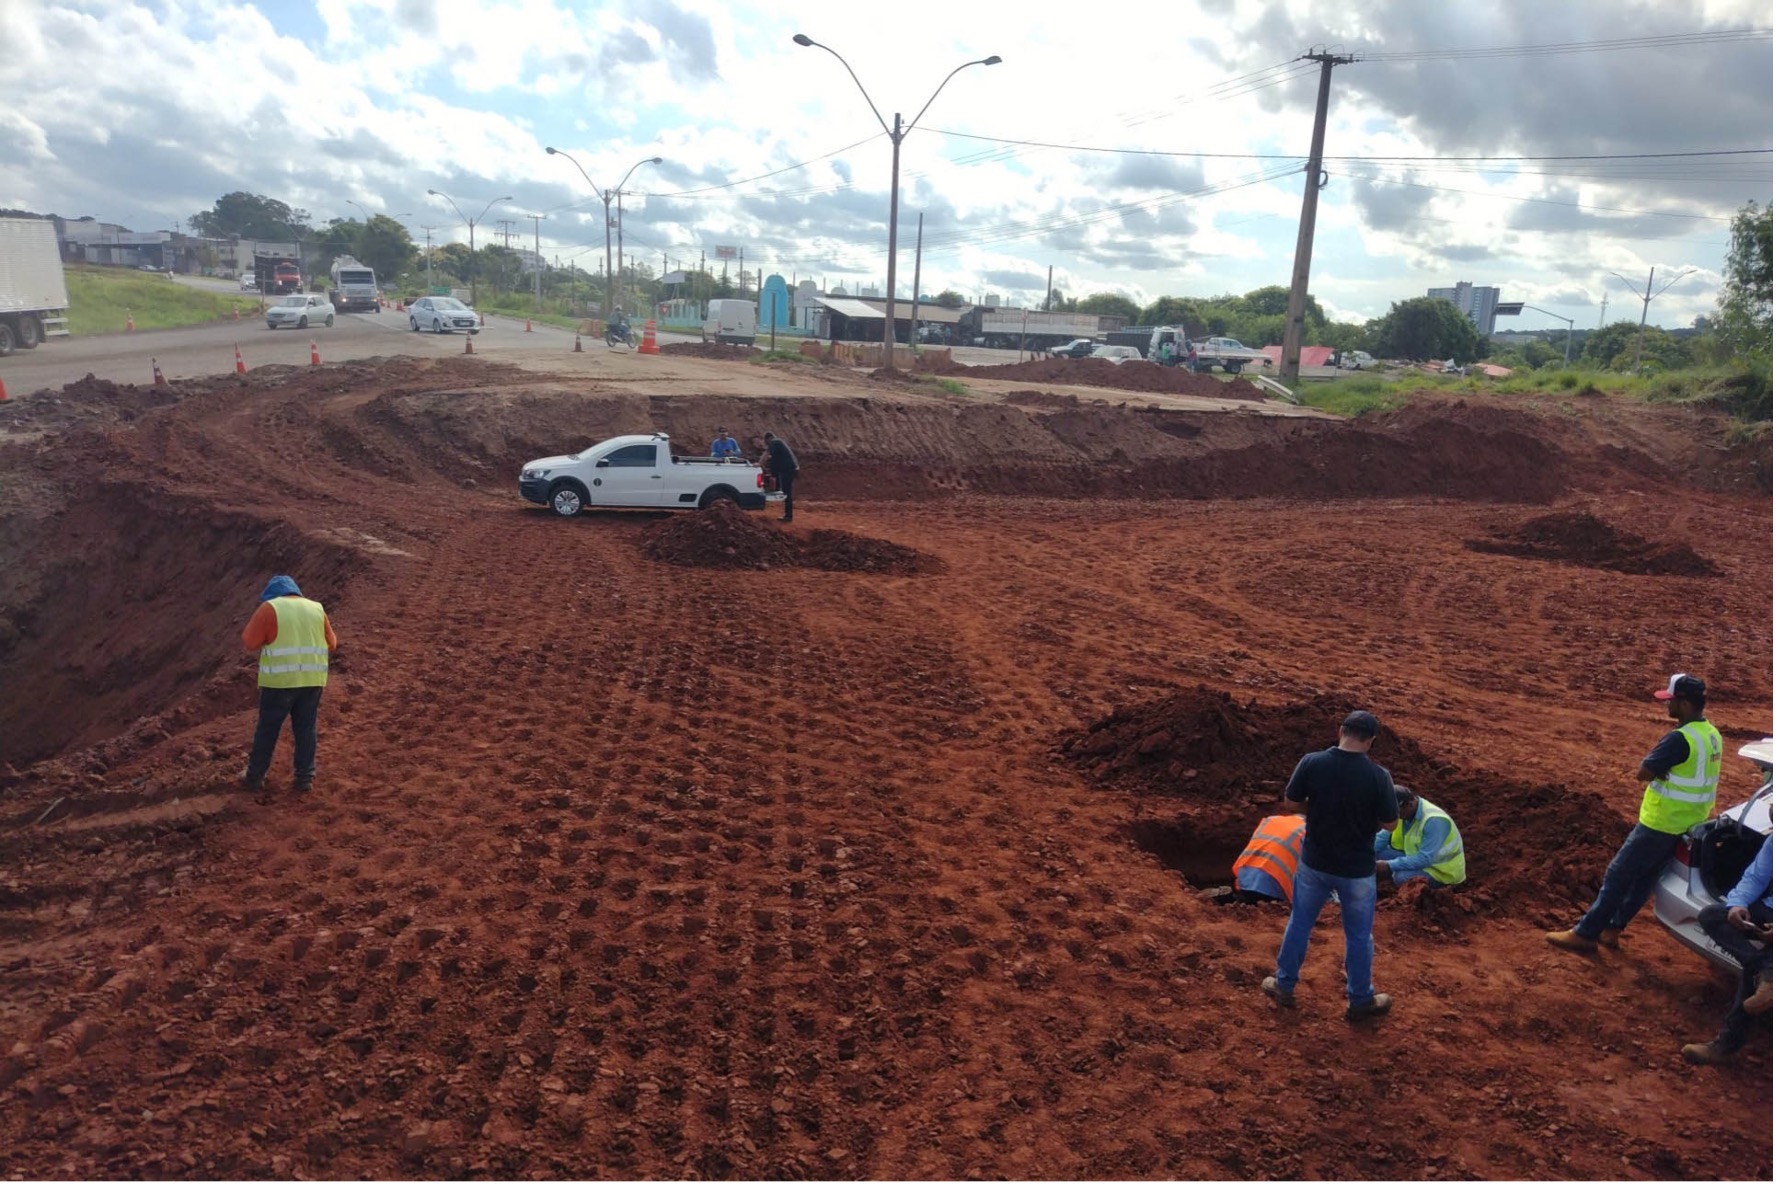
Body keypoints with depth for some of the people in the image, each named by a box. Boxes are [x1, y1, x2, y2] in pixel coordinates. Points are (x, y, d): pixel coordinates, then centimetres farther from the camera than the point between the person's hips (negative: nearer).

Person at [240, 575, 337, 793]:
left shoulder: (269, 608, -2)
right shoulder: (317, 609, 10)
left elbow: (249, 642, -3)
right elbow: (331, 644, 15)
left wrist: (268, 640, 14)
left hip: (280, 680, -3)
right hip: (313, 679, 3)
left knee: (268, 729, 9)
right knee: (306, 728, 11)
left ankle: (255, 777, 19)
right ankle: (305, 777, 14)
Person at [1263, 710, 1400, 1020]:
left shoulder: (1312, 763, -15)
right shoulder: (1378, 776, -20)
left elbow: (1291, 800, -2)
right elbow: (1388, 823, -10)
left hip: (1314, 862, 2)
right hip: (1356, 870, -2)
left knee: (1299, 924, 20)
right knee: (1358, 936, 18)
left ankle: (1284, 986, 34)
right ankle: (1360, 1000, 34)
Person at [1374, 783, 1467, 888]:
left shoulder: (1434, 820, -30)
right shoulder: (1402, 810, -6)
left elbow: (1425, 859, -33)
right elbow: (1382, 838, 2)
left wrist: (1390, 866, -34)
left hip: (1443, 870, -8)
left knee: (1401, 877, -32)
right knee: (1378, 852, -6)